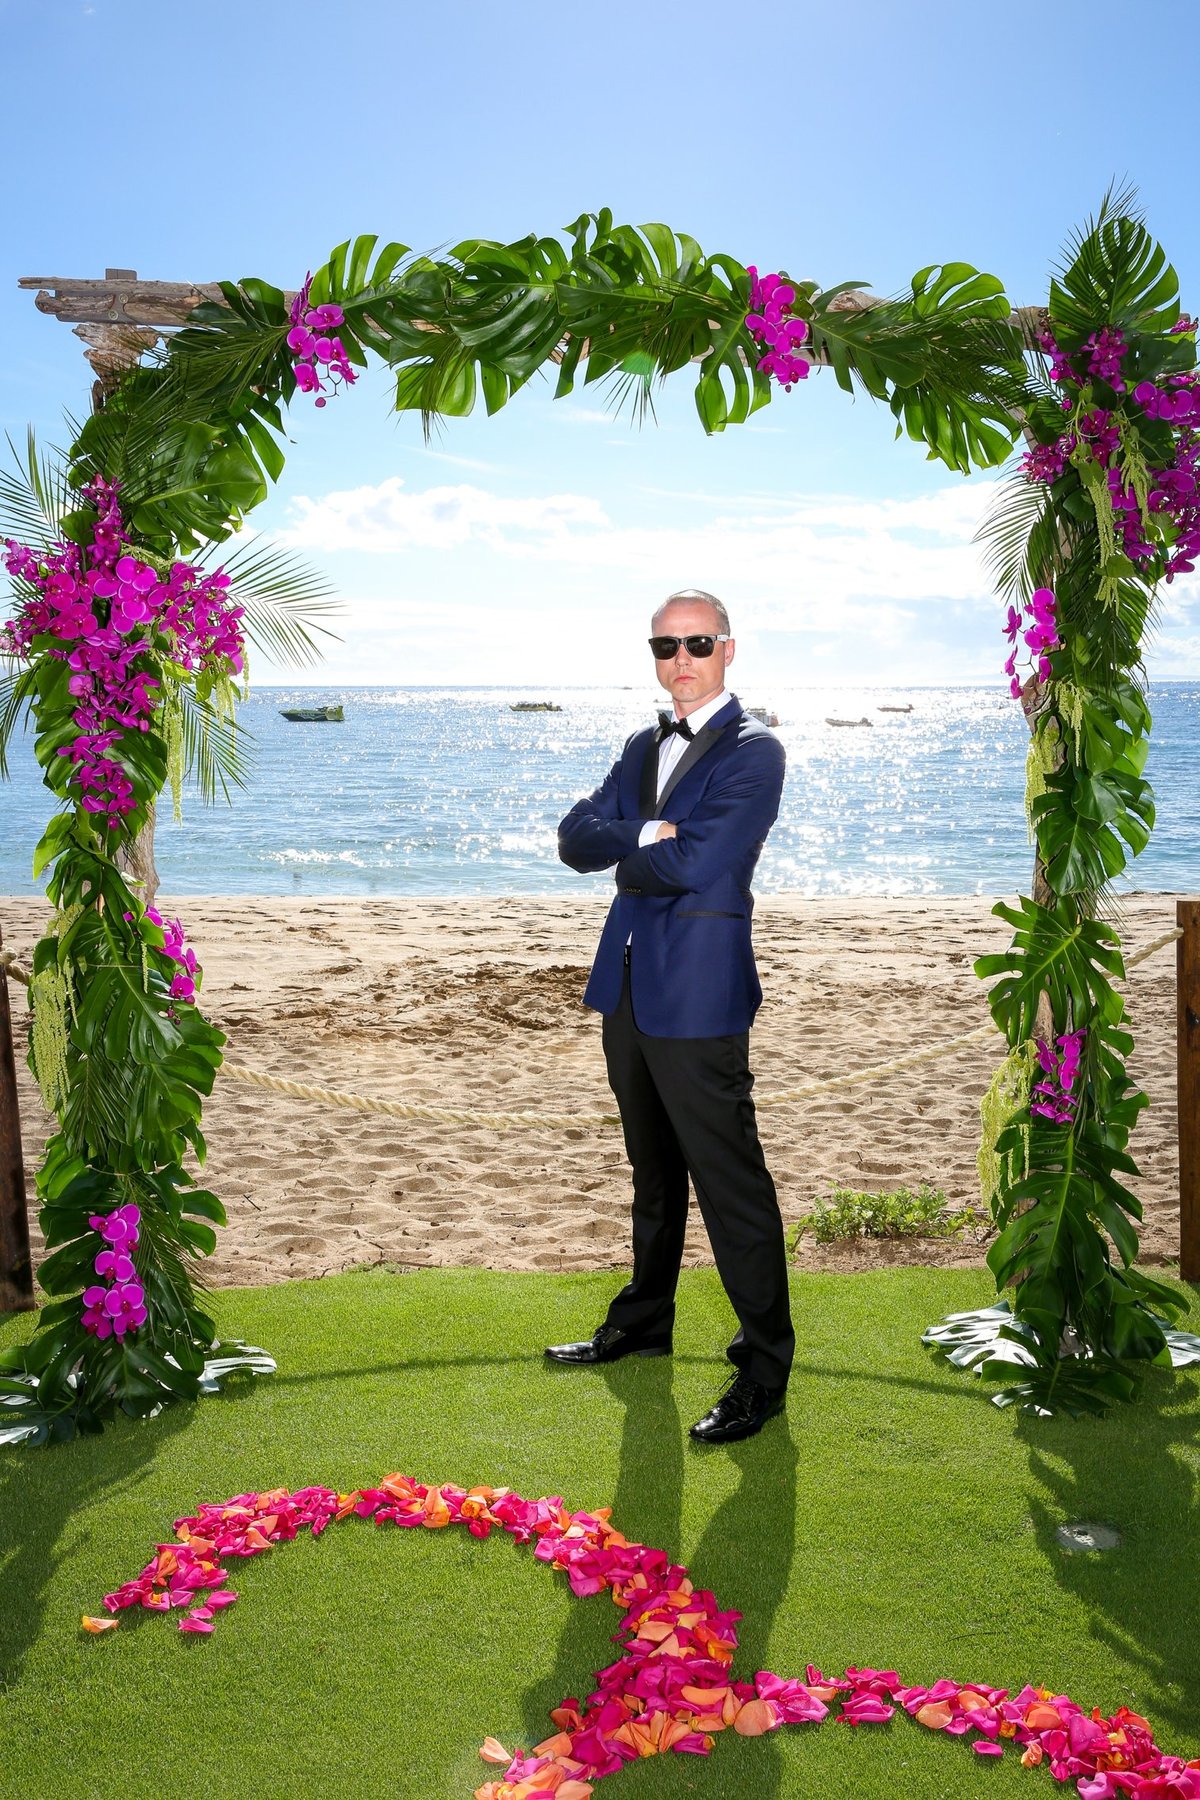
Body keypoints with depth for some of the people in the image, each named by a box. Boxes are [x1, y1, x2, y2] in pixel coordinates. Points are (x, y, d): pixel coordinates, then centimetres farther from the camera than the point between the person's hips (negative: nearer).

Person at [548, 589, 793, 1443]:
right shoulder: (645, 747, 15)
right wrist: (644, 835, -14)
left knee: (730, 1180, -3)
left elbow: (693, 865, -21)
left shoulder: (753, 751, -10)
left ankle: (766, 1366, 9)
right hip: (630, 984, 8)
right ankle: (644, 1321, 37)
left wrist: (625, 851, -3)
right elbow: (576, 838, 5)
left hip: (697, 994, -8)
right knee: (653, 1170, 21)